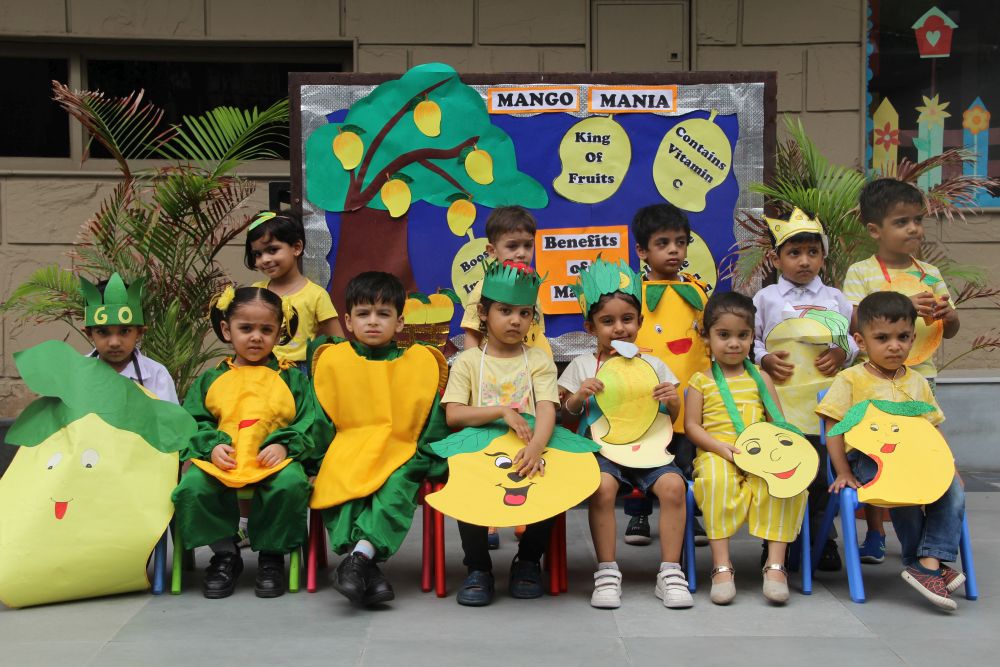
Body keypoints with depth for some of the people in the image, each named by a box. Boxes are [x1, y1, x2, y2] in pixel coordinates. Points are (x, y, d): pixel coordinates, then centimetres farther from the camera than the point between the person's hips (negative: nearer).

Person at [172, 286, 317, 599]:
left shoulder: (292, 379, 16)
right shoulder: (210, 380, 19)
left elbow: (310, 423, 7)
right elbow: (192, 423, 12)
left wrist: (284, 445, -11)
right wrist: (211, 445, -9)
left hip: (274, 458, -1)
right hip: (221, 458, 1)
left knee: (291, 485, -35)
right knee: (192, 487, -30)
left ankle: (272, 556, -8)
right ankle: (225, 553, -4)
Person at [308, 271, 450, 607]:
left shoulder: (420, 362, 10)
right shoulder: (331, 359, 11)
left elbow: (433, 418, 12)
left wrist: (430, 459, 4)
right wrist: (318, 452, 5)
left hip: (400, 455, 0)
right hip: (345, 453, 1)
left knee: (396, 490, -34)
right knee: (339, 489, -31)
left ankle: (359, 556, -43)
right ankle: (368, 570, -39)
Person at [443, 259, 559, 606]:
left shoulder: (538, 359, 10)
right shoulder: (468, 361, 9)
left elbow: (547, 411, -6)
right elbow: (453, 414, -3)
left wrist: (536, 447, -27)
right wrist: (502, 411, -17)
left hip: (528, 451, 1)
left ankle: (528, 561, 2)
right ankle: (478, 568, -5)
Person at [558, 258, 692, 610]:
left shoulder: (653, 365, 12)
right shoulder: (583, 366, 8)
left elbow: (671, 418, 15)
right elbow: (565, 412, 9)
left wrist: (673, 402, -8)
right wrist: (578, 397, -12)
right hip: (603, 448, -1)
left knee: (673, 485, -28)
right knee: (602, 486, -34)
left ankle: (670, 572, -16)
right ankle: (607, 572, -21)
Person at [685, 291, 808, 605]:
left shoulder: (760, 378, 18)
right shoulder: (701, 381, 12)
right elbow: (692, 426, 4)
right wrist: (723, 448, -12)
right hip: (715, 454, -2)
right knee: (716, 483, -36)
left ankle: (775, 564, -25)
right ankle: (722, 566, -30)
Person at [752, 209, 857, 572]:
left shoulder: (834, 298, 12)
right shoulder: (765, 298, 7)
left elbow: (856, 337, 13)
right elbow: (748, 340, 7)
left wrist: (841, 354, -7)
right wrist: (765, 359, -11)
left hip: (823, 402, 1)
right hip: (779, 400, -1)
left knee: (823, 473, 4)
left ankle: (822, 540, 17)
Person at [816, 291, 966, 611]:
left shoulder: (917, 382, 15)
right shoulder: (850, 380, 0)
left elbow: (933, 429, 20)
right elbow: (834, 429, -4)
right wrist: (843, 473, -12)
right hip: (866, 460, -5)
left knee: (953, 488, -20)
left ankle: (929, 563, -24)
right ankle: (916, 559, -13)